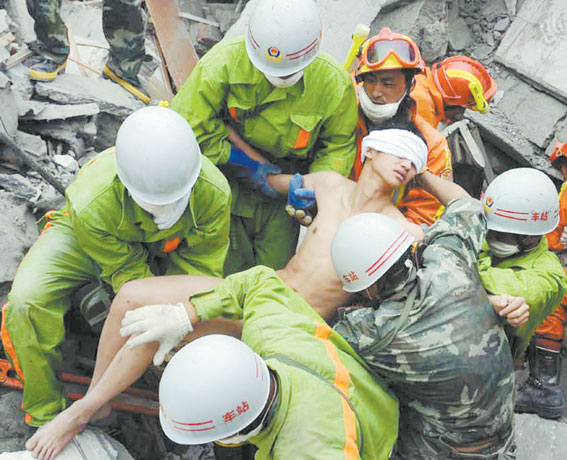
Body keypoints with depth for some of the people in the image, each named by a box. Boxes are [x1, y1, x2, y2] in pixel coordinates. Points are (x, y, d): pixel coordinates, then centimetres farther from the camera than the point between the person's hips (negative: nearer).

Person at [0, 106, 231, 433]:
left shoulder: (214, 193, -34)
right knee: (28, 302, -24)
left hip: (167, 250, 2)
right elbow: (127, 272, -25)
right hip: (86, 241, -2)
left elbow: (201, 268, -18)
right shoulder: (92, 204, -41)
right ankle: (46, 416, -5)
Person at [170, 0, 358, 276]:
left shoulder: (333, 83, -17)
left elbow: (339, 145, -2)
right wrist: (246, 165, -18)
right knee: (228, 270, 4)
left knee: (275, 270, 7)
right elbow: (189, 125, -18)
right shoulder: (225, 61, -23)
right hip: (226, 180, -1)